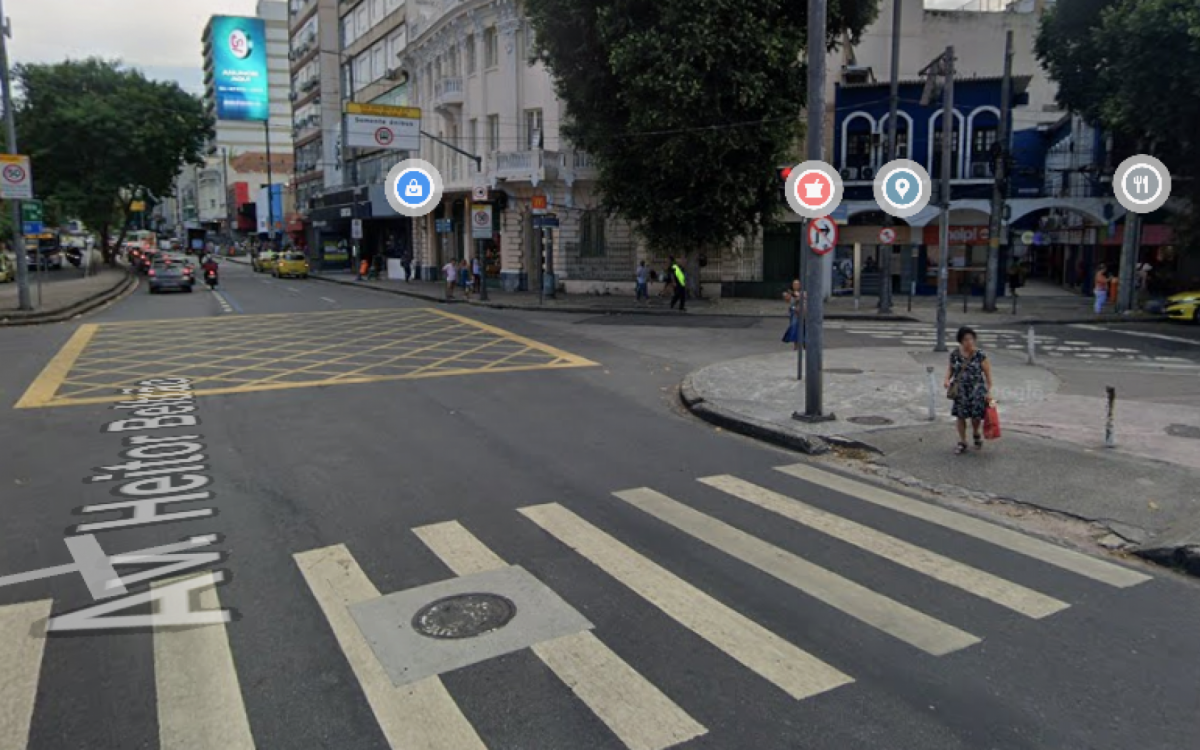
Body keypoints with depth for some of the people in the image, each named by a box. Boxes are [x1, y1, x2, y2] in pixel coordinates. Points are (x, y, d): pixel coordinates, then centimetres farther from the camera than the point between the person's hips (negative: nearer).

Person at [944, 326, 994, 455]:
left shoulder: (980, 355, -9)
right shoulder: (955, 354, -1)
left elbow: (987, 373, -3)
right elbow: (950, 368, 14)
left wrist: (988, 390, -5)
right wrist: (947, 379, -5)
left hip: (976, 390, -2)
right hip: (961, 391, 2)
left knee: (976, 416, -2)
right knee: (960, 416, 5)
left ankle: (976, 434, 31)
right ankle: (962, 442, 20)